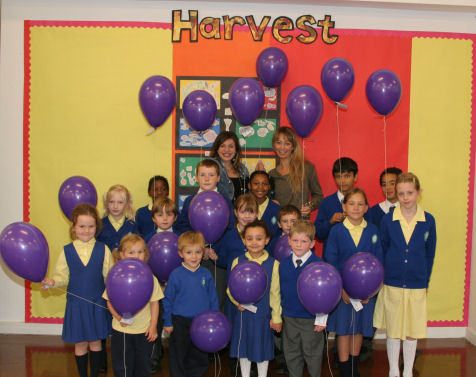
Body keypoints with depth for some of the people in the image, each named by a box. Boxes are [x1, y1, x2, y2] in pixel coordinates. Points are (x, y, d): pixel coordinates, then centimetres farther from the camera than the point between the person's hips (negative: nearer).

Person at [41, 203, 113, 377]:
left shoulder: (103, 249, -5)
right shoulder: (67, 251, -3)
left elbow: (109, 276, -3)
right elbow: (63, 277, 0)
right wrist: (52, 282, -20)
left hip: (97, 304, 0)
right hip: (76, 303, 1)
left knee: (95, 342, 13)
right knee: (79, 344, 12)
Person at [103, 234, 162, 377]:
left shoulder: (150, 278, -7)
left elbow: (154, 302, -1)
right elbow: (110, 302, -2)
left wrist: (153, 326, -4)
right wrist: (119, 317, -17)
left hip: (144, 331, 1)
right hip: (121, 330, 0)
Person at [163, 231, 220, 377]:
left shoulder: (206, 274, -2)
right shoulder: (176, 275, -10)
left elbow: (213, 299, 6)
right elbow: (168, 299, -3)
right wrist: (168, 322, -2)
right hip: (180, 324, -2)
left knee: (200, 359, 15)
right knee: (178, 358, 12)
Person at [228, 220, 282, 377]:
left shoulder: (273, 264, -7)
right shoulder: (238, 262, -5)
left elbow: (275, 293, -2)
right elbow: (231, 288, 2)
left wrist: (276, 317, -1)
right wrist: (237, 302, -17)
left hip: (264, 314, -1)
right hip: (243, 313, 1)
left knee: (263, 348, 13)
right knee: (244, 349, 15)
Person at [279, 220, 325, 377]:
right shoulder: (283, 264, 0)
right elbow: (281, 291, 8)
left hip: (311, 319, -3)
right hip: (289, 318, 4)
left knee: (312, 353, 13)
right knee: (291, 353, 17)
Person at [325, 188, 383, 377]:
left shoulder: (372, 230, -1)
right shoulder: (336, 230, -6)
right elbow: (330, 262, -5)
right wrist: (341, 288, -12)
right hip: (342, 289, -2)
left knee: (359, 328, 13)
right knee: (343, 329, 5)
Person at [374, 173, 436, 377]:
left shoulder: (428, 221, -3)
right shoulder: (388, 220, -5)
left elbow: (430, 253, 6)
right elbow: (382, 251, 4)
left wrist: (426, 281, 6)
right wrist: (383, 278, 4)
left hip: (417, 286, 1)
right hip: (392, 285, 0)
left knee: (412, 331, 11)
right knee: (392, 330, 10)